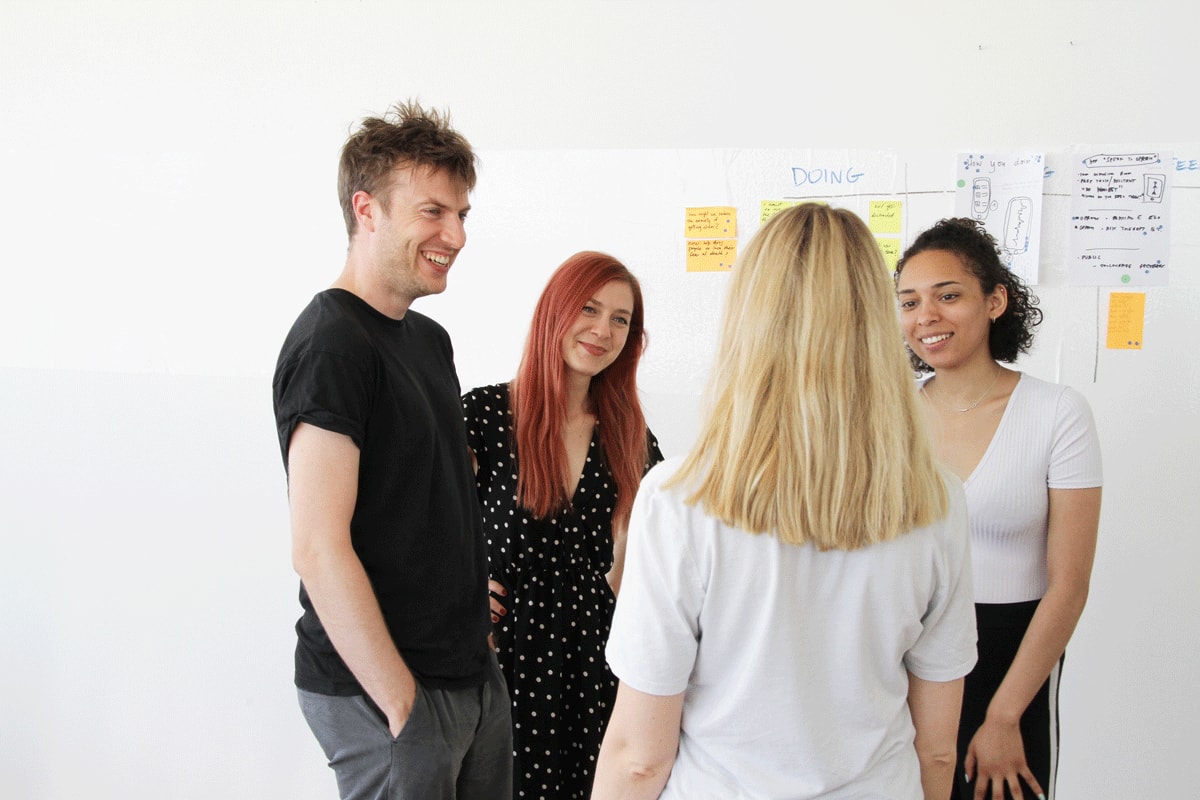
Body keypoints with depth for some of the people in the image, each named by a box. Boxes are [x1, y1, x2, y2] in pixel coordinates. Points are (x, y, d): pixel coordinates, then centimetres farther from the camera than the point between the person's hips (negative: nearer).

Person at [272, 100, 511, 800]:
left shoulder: (429, 337, 11)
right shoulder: (331, 344, -17)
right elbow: (319, 549, -22)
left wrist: (474, 611, 12)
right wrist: (401, 702, -18)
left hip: (472, 674, 8)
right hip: (380, 691, -8)